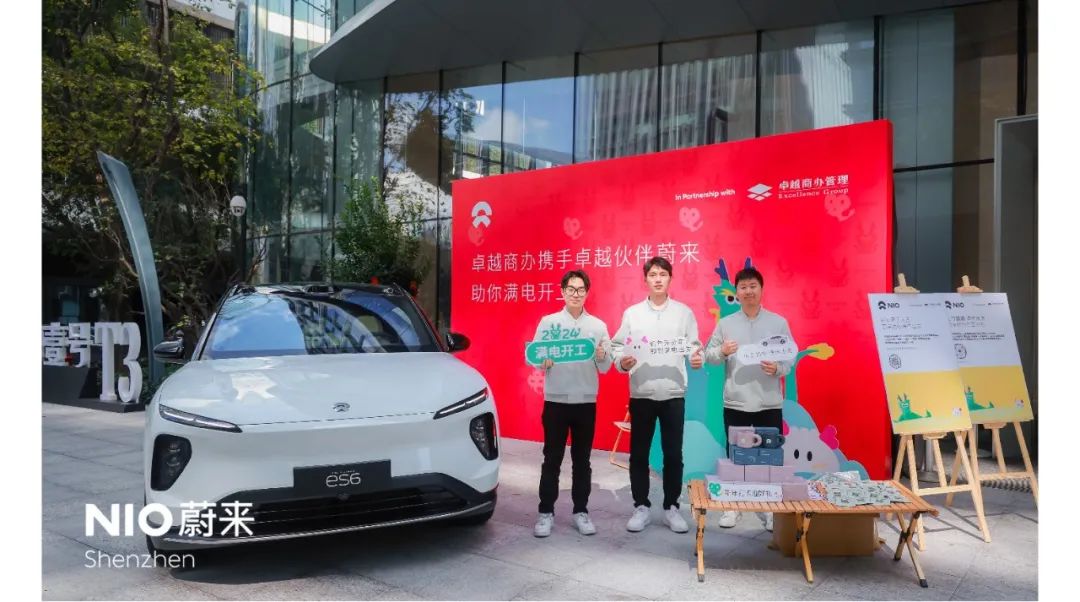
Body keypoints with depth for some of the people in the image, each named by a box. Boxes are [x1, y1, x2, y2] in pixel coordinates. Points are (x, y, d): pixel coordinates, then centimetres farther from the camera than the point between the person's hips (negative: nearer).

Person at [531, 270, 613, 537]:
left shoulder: (598, 326, 5)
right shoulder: (548, 322, 2)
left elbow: (606, 368, 4)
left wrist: (601, 357, -18)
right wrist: (543, 361, -22)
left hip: (586, 401, 2)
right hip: (555, 400, -1)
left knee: (582, 460, 10)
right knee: (552, 459, 5)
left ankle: (581, 512, 21)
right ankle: (546, 513, 15)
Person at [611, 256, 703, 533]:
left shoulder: (684, 312, 4)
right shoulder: (632, 313, 4)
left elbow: (694, 346, 3)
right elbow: (618, 346, 2)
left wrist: (698, 358, -18)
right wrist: (621, 361, -18)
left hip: (673, 393, 0)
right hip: (641, 393, 0)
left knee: (673, 453, 6)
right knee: (639, 453, 7)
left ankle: (671, 507, 21)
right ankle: (641, 507, 20)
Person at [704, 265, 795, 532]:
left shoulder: (779, 322, 4)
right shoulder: (725, 323, 4)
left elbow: (791, 357, 2)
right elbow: (709, 354, 3)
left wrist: (777, 369, -18)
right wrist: (722, 352, -18)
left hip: (769, 403, 0)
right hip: (735, 402, 0)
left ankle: (769, 508, 17)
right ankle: (732, 506, 20)